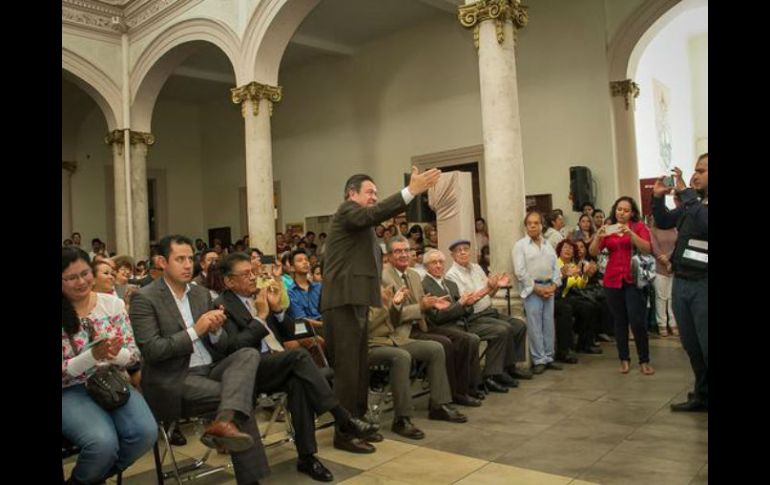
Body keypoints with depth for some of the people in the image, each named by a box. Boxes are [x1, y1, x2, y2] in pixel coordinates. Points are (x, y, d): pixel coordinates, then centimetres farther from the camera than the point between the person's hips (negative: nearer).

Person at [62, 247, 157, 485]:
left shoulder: (113, 303, 1)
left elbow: (133, 355, 2)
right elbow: (63, 372, -9)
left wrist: (116, 354, -22)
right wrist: (93, 355, -25)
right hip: (71, 391, -3)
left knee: (146, 432, -24)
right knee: (103, 442, -31)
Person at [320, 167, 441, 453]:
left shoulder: (360, 220, 26)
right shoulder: (347, 211, -5)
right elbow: (373, 214, -25)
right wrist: (411, 190, -30)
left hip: (357, 301, 10)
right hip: (344, 302, -10)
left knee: (360, 369, 14)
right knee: (347, 370, -7)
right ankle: (345, 434, 0)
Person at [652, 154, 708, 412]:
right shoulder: (692, 202, 12)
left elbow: (704, 222, -28)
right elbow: (663, 222, 21)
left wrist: (684, 192, -21)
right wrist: (658, 197, 5)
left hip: (702, 285, -7)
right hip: (681, 282, 7)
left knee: (705, 346, -2)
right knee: (691, 345, 15)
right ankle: (702, 395, 29)